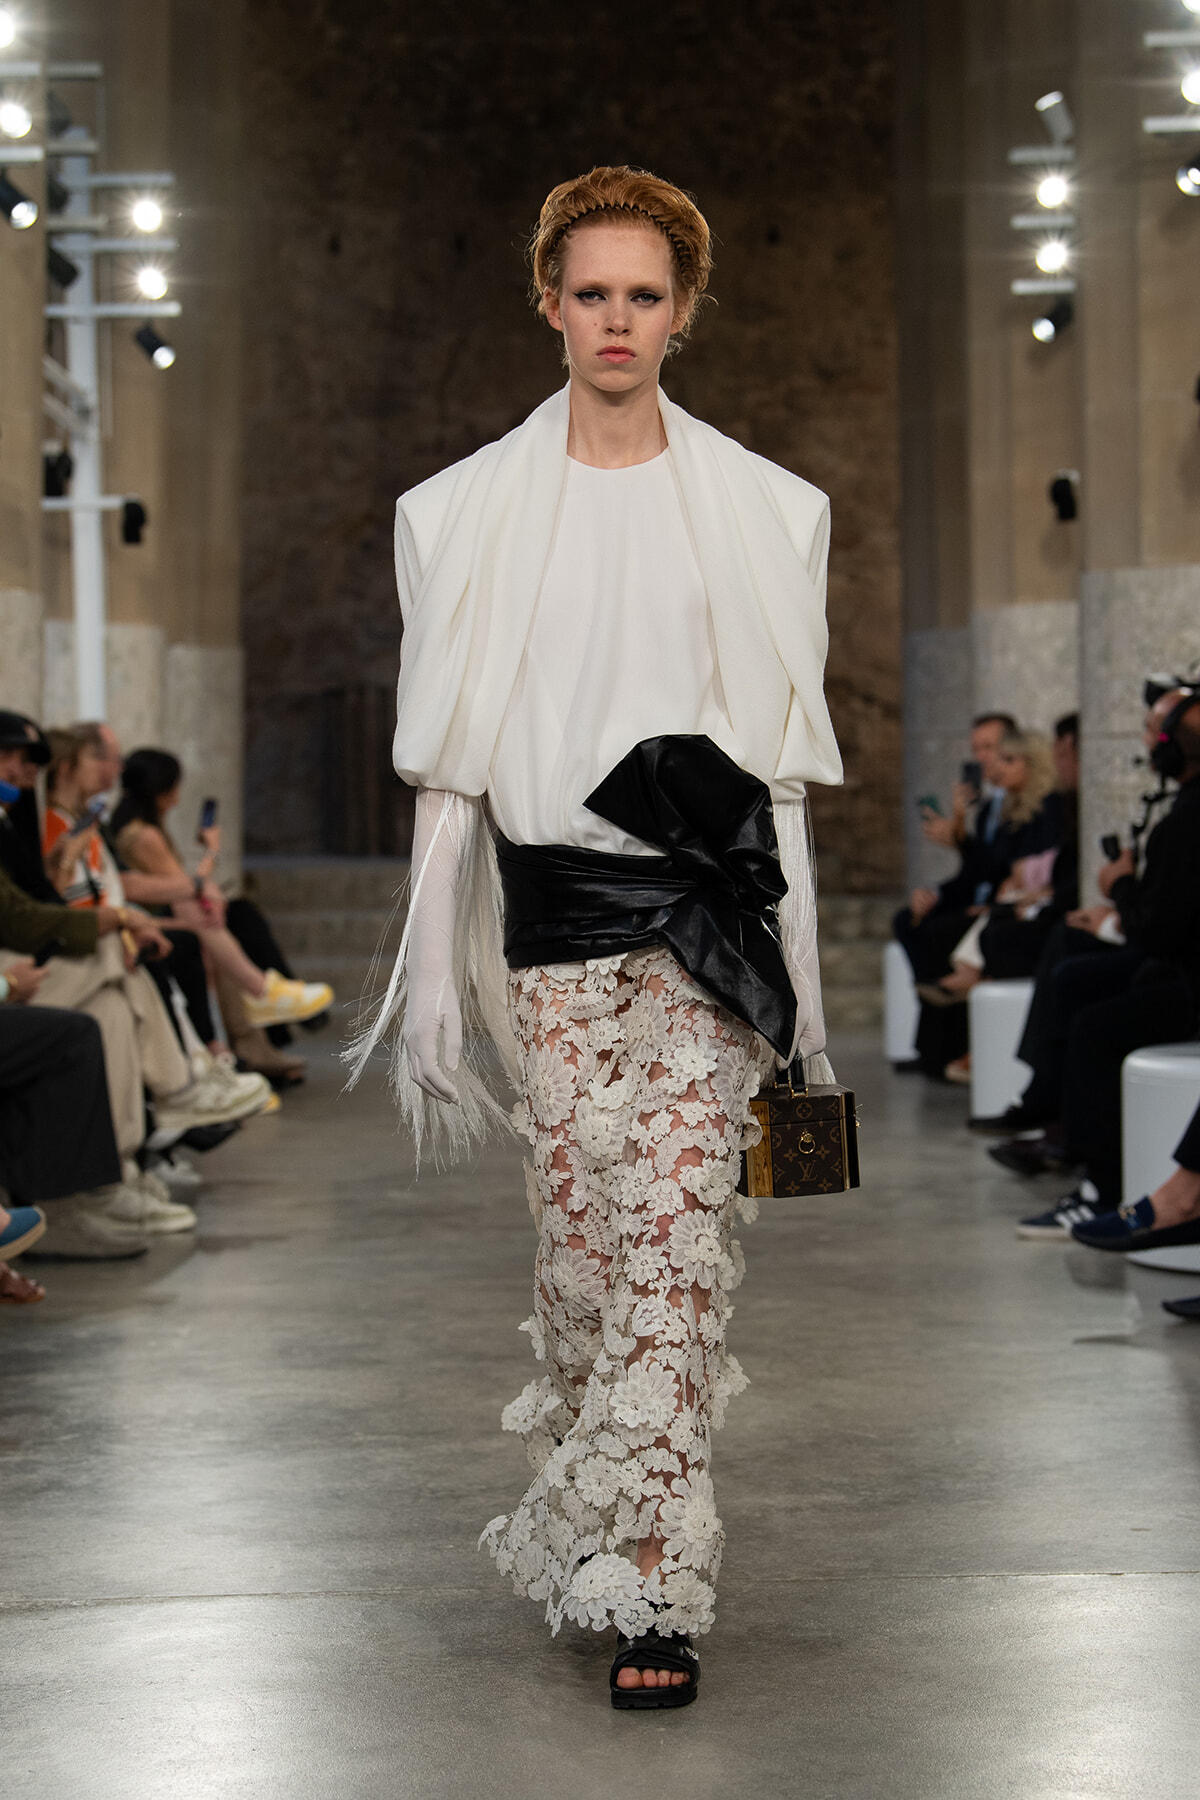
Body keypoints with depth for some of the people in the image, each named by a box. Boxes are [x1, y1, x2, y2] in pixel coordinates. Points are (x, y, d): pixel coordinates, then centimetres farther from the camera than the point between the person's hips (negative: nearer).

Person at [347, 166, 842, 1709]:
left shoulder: (760, 508, 9)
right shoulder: (474, 509, 10)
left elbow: (784, 751, 10)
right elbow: (452, 755, 8)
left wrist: (795, 958, 5)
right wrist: (432, 974, 3)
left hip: (706, 900, -1)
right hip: (553, 906, 1)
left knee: (675, 1229, -10)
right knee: (577, 1221, 0)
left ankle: (646, 1578, -6)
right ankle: (604, 1515, 24)